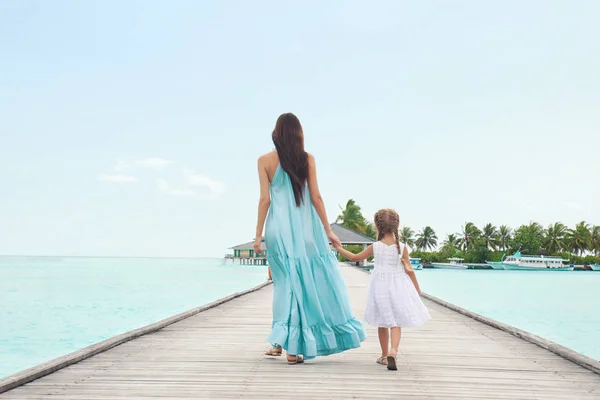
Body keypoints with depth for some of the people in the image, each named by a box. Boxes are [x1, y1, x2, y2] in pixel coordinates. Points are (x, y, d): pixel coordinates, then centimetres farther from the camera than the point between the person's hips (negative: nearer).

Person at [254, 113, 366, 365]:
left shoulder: (265, 161, 1)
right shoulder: (307, 159, 2)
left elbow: (265, 199, -3)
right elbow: (316, 197, -1)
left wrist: (258, 234, 1)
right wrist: (328, 230, 3)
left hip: (279, 230, 1)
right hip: (306, 230, 0)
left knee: (287, 284, 9)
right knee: (315, 282, 7)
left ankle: (281, 342, 10)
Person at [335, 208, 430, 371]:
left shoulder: (375, 247, -6)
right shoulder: (402, 247, -6)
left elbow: (355, 257, 5)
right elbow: (409, 270, -3)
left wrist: (339, 248, 18)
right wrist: (417, 287, 10)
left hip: (380, 286, 1)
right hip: (397, 287, 0)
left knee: (383, 322, 13)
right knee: (396, 322, 4)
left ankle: (385, 355, 23)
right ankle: (393, 350, -20)